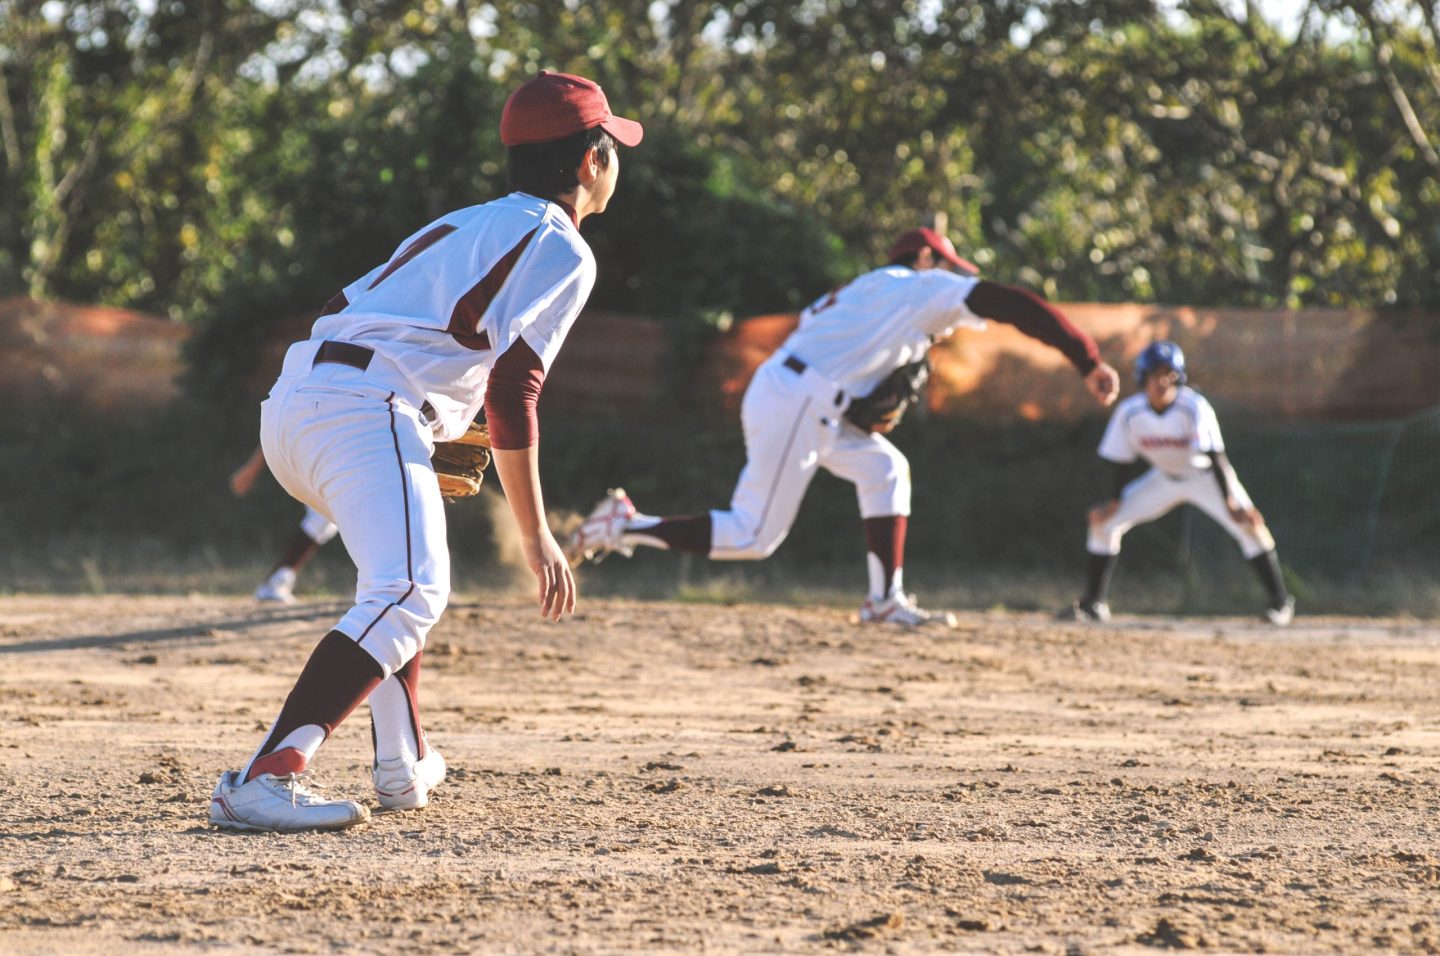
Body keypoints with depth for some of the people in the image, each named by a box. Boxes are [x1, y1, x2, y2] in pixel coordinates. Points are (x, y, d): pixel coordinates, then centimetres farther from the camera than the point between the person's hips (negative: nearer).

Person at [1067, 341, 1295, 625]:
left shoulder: (1193, 407, -29)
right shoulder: (1129, 412, -19)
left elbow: (1215, 456, -33)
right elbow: (1122, 460, -5)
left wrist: (1229, 501, -40)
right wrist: (1115, 501, -10)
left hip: (1206, 476, -3)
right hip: (1164, 478, 4)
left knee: (1249, 525, -24)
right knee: (1104, 521, -6)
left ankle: (1280, 601, -10)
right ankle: (1093, 604, 7)